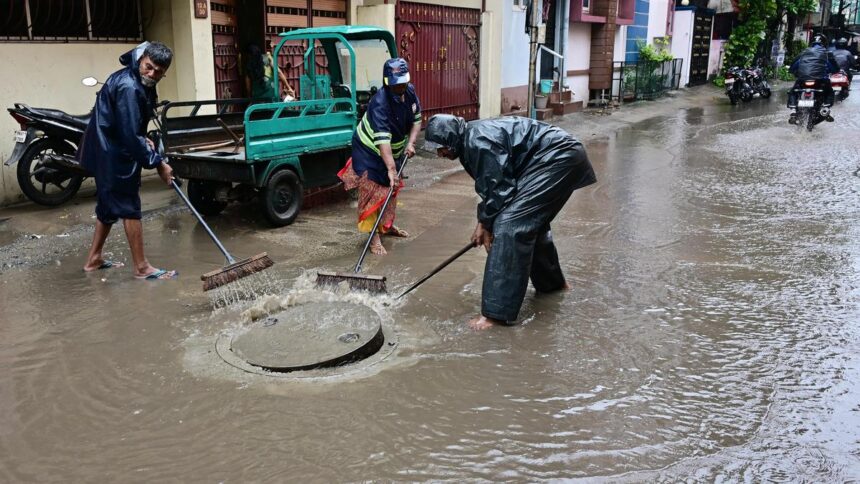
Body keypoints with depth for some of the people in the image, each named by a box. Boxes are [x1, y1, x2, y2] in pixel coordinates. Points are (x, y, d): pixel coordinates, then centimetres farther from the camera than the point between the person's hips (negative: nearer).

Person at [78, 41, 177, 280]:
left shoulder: (139, 83, 8)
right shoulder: (128, 87, -25)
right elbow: (130, 136, -26)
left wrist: (143, 139, 9)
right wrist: (158, 164, -21)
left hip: (109, 151, 10)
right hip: (113, 153, -10)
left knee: (110, 204, 18)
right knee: (129, 207, -4)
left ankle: (94, 259, 30)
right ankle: (142, 267, 4)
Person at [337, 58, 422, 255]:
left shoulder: (410, 92, -12)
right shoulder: (380, 103, -35)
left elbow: (416, 120, 1)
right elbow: (382, 140, -43)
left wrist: (410, 143, -15)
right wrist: (391, 169, -50)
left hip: (393, 149, 8)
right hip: (369, 150, -8)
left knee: (391, 188, 19)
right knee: (372, 191, -12)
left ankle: (387, 226, 38)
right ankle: (374, 236, -8)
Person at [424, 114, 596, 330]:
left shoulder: (479, 142, -19)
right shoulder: (471, 140, 12)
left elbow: (499, 188, -17)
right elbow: (490, 185, 19)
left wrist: (486, 224, -4)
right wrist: (484, 221, 13)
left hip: (557, 158, -11)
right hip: (559, 156, 11)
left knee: (510, 225, -15)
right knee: (531, 221, 24)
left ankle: (496, 312, -15)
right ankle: (552, 281, 47)